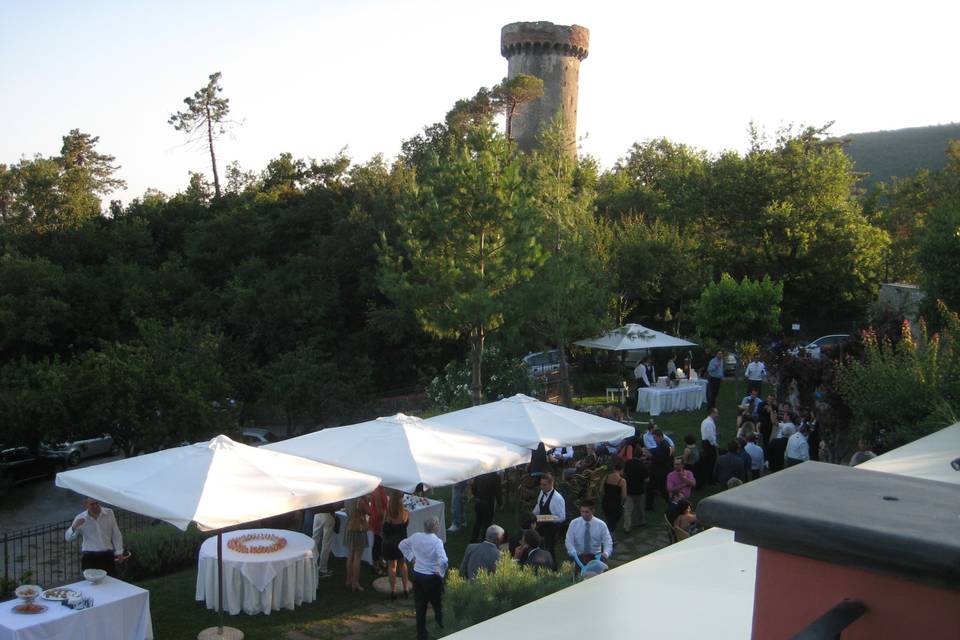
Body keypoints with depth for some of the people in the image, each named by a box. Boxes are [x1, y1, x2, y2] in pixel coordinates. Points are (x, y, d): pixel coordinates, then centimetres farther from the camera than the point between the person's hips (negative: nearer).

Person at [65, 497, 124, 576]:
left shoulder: (109, 513, -1)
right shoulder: (80, 518, -4)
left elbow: (116, 534, 7)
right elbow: (67, 538, -1)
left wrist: (119, 551, 8)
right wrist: (74, 527, -22)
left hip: (107, 555, 1)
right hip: (89, 557, -1)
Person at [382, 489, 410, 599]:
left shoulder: (387, 513, -20)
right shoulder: (406, 513, -15)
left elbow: (384, 524, -5)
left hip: (389, 543, -2)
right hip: (402, 541, 2)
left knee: (391, 566, 10)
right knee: (402, 564, 20)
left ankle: (393, 591, 13)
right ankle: (405, 589, 25)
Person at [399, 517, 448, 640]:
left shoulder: (416, 536, -4)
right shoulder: (437, 542, -21)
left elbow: (402, 545, 12)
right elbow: (443, 561, -31)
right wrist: (441, 573, -13)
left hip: (417, 575, 5)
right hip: (432, 578, -5)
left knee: (420, 607, 14)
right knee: (437, 604, 18)